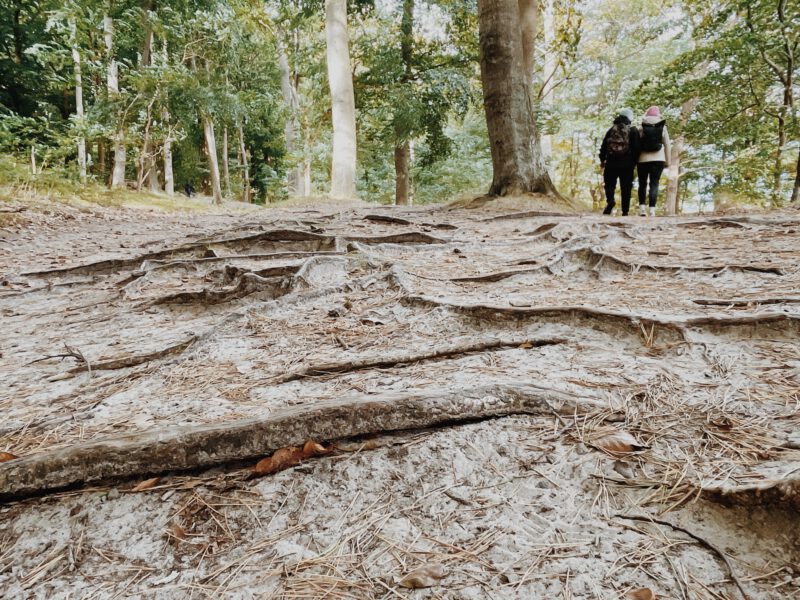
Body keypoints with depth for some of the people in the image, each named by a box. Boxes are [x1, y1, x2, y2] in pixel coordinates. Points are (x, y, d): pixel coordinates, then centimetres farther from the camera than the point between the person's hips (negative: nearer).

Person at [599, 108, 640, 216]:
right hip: (627, 165, -1)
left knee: (609, 184, 8)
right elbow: (636, 148, -2)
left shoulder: (611, 130, 8)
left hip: (611, 163, 1)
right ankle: (625, 211, 2)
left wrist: (602, 160, 16)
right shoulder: (633, 131, 1)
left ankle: (610, 200, -22)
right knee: (626, 188, 4)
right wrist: (634, 163, 5)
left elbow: (603, 146, 7)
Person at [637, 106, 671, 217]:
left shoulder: (641, 128, 1)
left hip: (643, 159, 0)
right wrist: (667, 161, 9)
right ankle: (652, 209, -9)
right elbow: (667, 145, 4)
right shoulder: (663, 128, 5)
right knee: (654, 183, -1)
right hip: (658, 159, 0)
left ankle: (642, 207, -1)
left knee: (642, 183, 10)